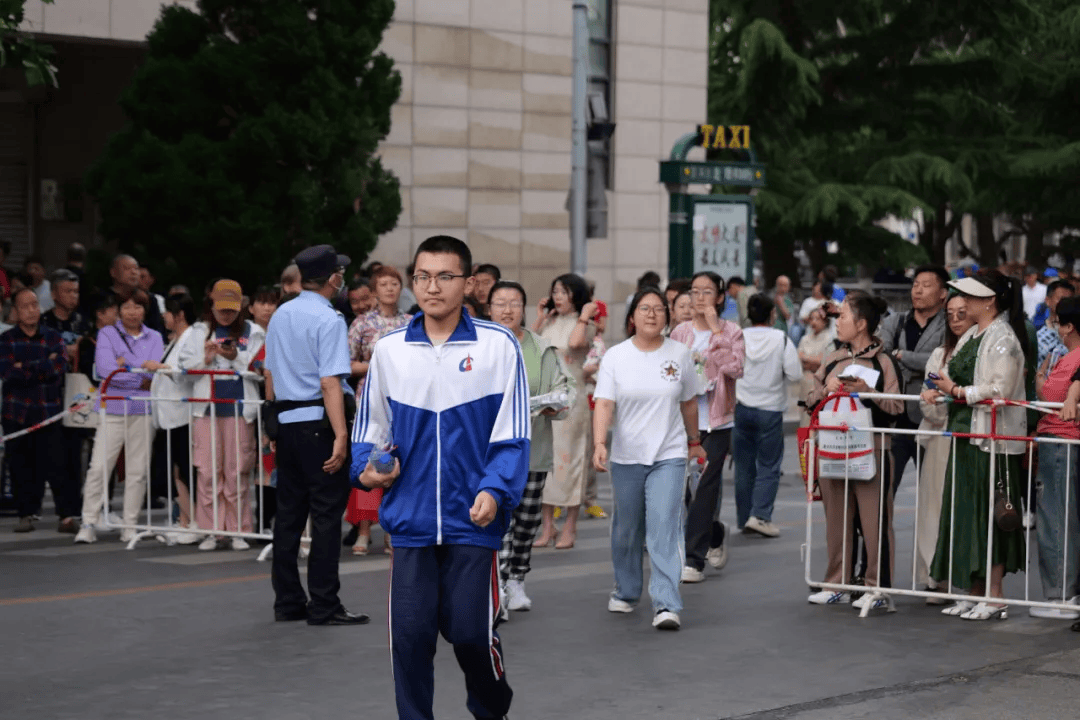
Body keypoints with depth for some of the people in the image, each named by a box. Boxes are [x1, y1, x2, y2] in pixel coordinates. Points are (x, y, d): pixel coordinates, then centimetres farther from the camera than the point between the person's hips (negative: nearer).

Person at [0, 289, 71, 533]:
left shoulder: (53, 338, 8)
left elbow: (59, 366, -9)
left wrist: (25, 367, -8)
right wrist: (43, 366, -10)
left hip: (49, 413, -1)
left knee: (57, 465, -7)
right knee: (21, 466, 2)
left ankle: (67, 514, -5)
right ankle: (26, 514, 13)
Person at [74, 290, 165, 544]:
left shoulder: (154, 338, 13)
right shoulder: (107, 334, 4)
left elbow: (157, 369, 0)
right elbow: (105, 369, -9)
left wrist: (128, 366, -11)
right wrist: (141, 379, -8)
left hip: (143, 410, 2)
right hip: (113, 409, -2)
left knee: (137, 470, 3)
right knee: (99, 467, -7)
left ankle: (130, 526, 10)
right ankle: (89, 523, -1)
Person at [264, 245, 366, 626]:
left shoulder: (280, 315, 12)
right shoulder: (328, 320, -13)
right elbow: (330, 383, -20)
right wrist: (340, 436, -22)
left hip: (286, 421, 8)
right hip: (319, 422, -8)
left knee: (289, 510, 12)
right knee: (326, 513, -4)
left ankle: (287, 602, 17)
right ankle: (323, 606, -3)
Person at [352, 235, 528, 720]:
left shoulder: (498, 346, -2)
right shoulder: (389, 349, 7)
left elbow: (513, 434, -4)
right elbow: (370, 427, 16)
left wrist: (495, 490, -18)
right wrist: (367, 466, -3)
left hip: (472, 520, -2)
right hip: (410, 518, 2)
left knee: (470, 632, 0)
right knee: (410, 634, 0)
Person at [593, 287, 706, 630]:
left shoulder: (679, 354, 2)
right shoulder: (615, 356, -2)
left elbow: (689, 401, 14)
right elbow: (604, 404, -12)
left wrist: (694, 441, 22)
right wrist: (599, 443, -26)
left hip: (669, 455, -1)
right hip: (626, 456, 1)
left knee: (665, 530, -12)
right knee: (626, 529, 14)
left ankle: (667, 605, -15)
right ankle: (626, 592, 34)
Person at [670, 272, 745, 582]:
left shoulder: (731, 332, -1)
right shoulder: (679, 333, 9)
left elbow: (736, 368, -17)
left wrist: (716, 330, -16)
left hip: (717, 421, -3)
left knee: (704, 488, -6)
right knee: (686, 487, 7)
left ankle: (695, 559, -1)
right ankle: (715, 534, 33)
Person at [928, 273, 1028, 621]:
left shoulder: (1003, 338, -13)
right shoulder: (971, 336, 15)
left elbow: (1000, 389, -21)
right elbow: (955, 375, 21)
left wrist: (958, 392, -15)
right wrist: (941, 387, 0)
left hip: (993, 437, -9)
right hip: (966, 435, 9)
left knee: (989, 515, -5)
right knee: (965, 512, 10)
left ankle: (994, 598, 0)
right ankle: (974, 592, 17)